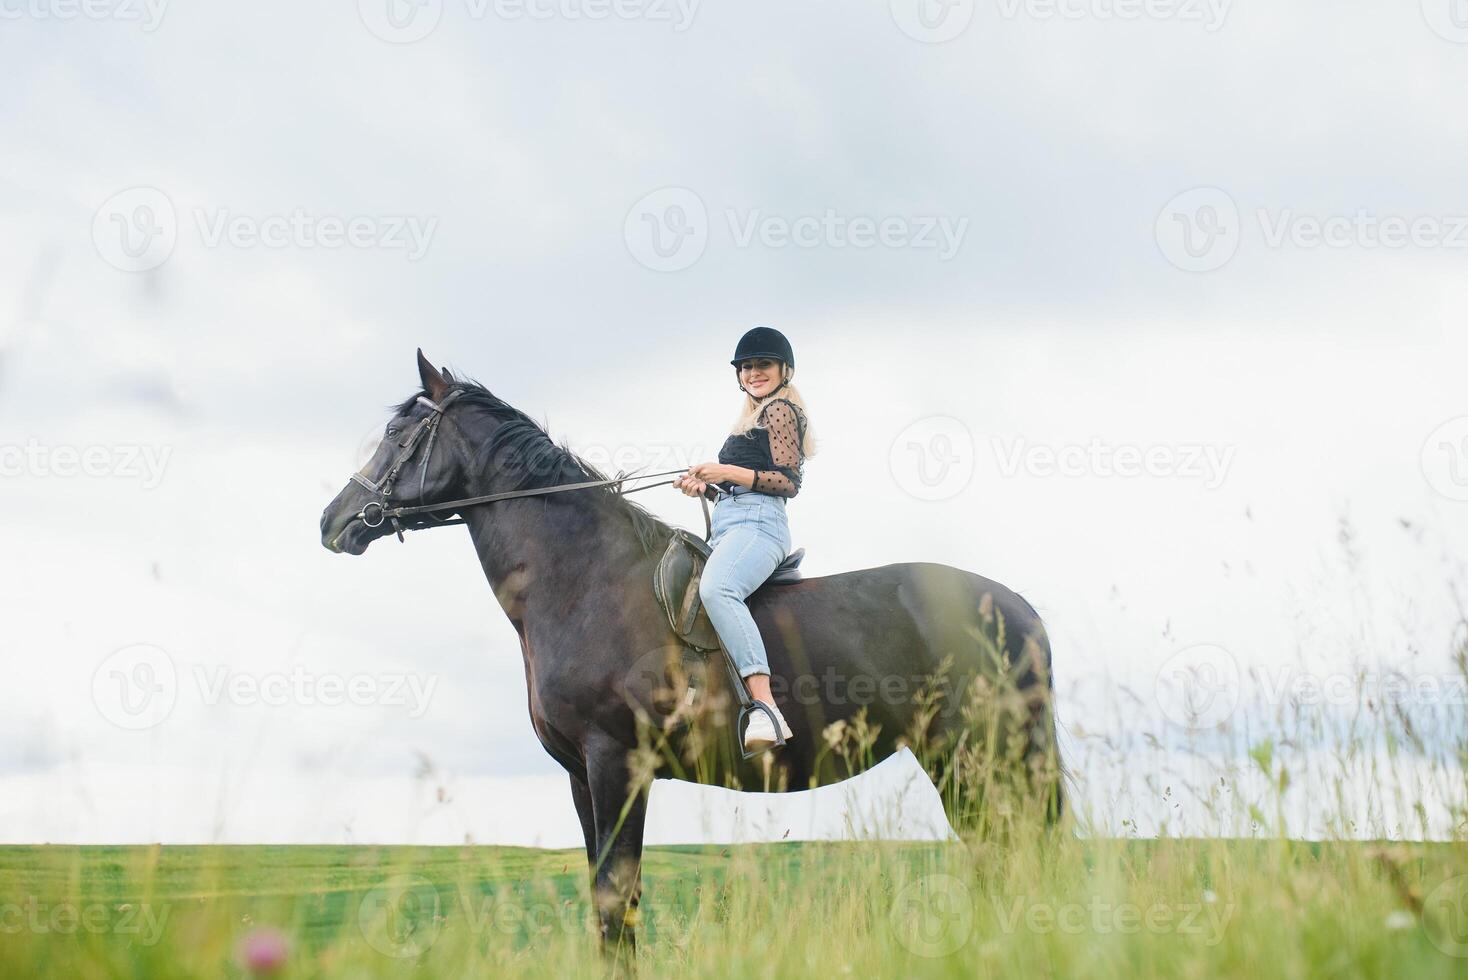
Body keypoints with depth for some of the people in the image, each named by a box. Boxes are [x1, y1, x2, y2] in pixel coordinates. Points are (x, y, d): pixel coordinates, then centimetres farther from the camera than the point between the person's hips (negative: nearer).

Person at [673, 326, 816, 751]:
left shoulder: (780, 409, 3)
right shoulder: (753, 417, 31)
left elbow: (788, 483, -8)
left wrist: (727, 472, -15)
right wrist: (706, 484, 12)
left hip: (755, 523, -11)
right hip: (727, 527, 11)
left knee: (715, 588, -38)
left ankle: (766, 711, -52)